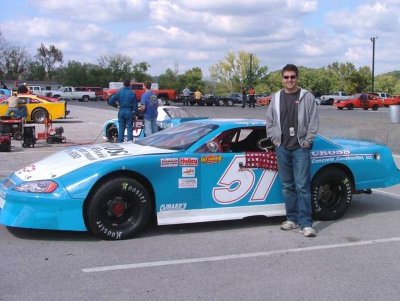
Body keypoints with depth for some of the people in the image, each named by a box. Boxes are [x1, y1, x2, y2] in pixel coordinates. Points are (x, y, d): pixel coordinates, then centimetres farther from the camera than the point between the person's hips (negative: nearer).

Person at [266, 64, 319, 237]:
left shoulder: (307, 97, -1)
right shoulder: (276, 98, 9)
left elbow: (314, 121, -1)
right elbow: (270, 121, 16)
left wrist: (307, 141, -7)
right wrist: (274, 138, 5)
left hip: (300, 148, -4)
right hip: (282, 148, 4)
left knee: (302, 186, -8)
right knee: (287, 186, 9)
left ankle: (306, 224, -7)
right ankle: (292, 219, 19)